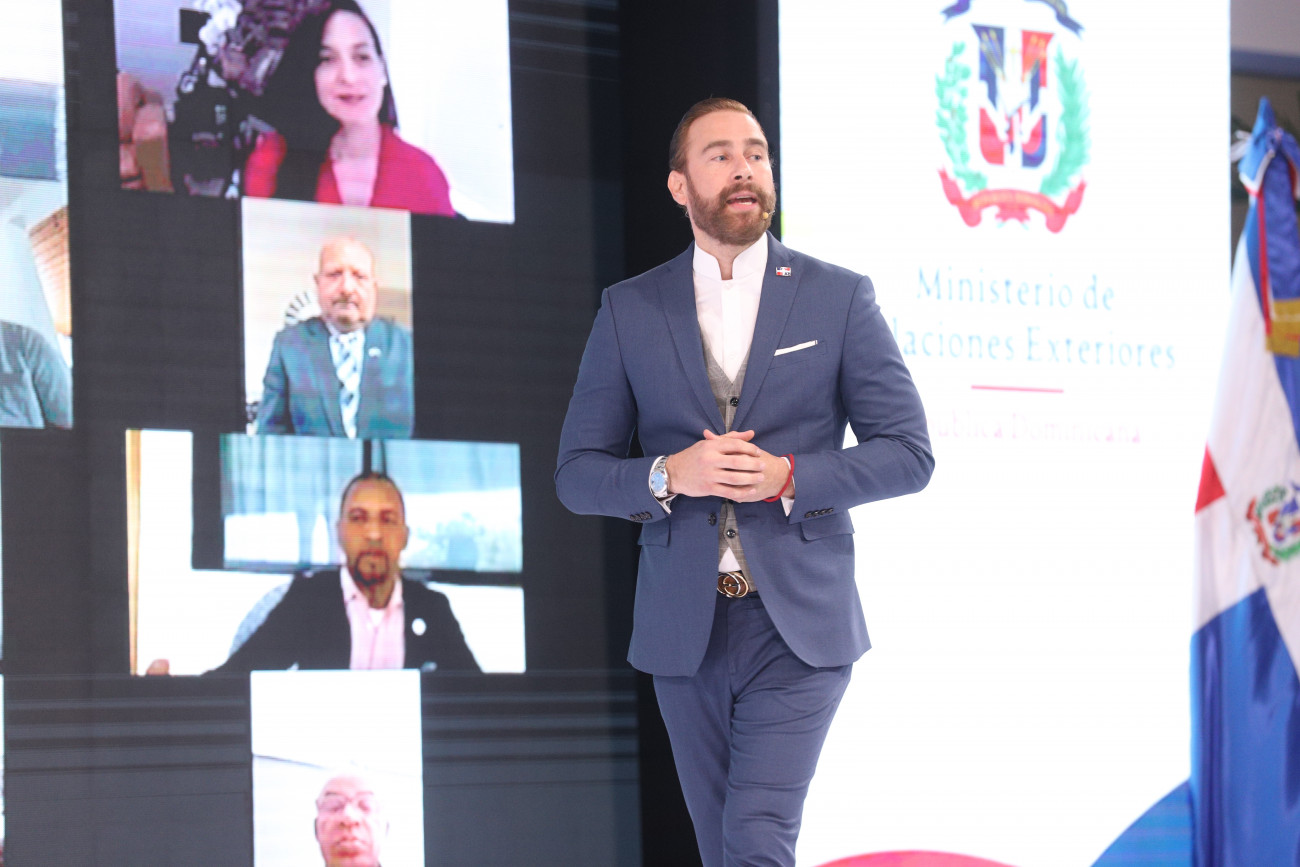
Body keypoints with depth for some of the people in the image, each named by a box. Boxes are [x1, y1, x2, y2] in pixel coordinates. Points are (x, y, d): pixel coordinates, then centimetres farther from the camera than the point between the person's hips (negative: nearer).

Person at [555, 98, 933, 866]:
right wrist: (668, 475, -14)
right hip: (684, 627, 3)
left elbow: (908, 452, 1)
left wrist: (790, 477, -14)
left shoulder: (840, 298, 3)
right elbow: (578, 473, 6)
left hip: (799, 627, -2)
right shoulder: (629, 311, 7)